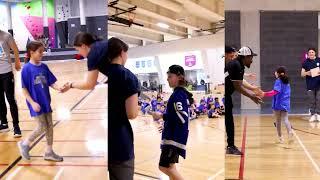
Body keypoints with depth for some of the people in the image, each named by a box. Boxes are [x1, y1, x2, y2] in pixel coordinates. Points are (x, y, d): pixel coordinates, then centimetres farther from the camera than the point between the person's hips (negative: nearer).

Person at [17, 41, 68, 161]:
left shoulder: (44, 67, 4)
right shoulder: (27, 69, -12)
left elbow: (51, 83, 3)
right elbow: (24, 89, -11)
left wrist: (59, 88, -17)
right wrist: (32, 103, -17)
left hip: (46, 102, 6)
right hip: (36, 104, -6)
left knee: (49, 126, 10)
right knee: (42, 127, -3)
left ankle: (49, 152, 24)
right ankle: (24, 144, 23)